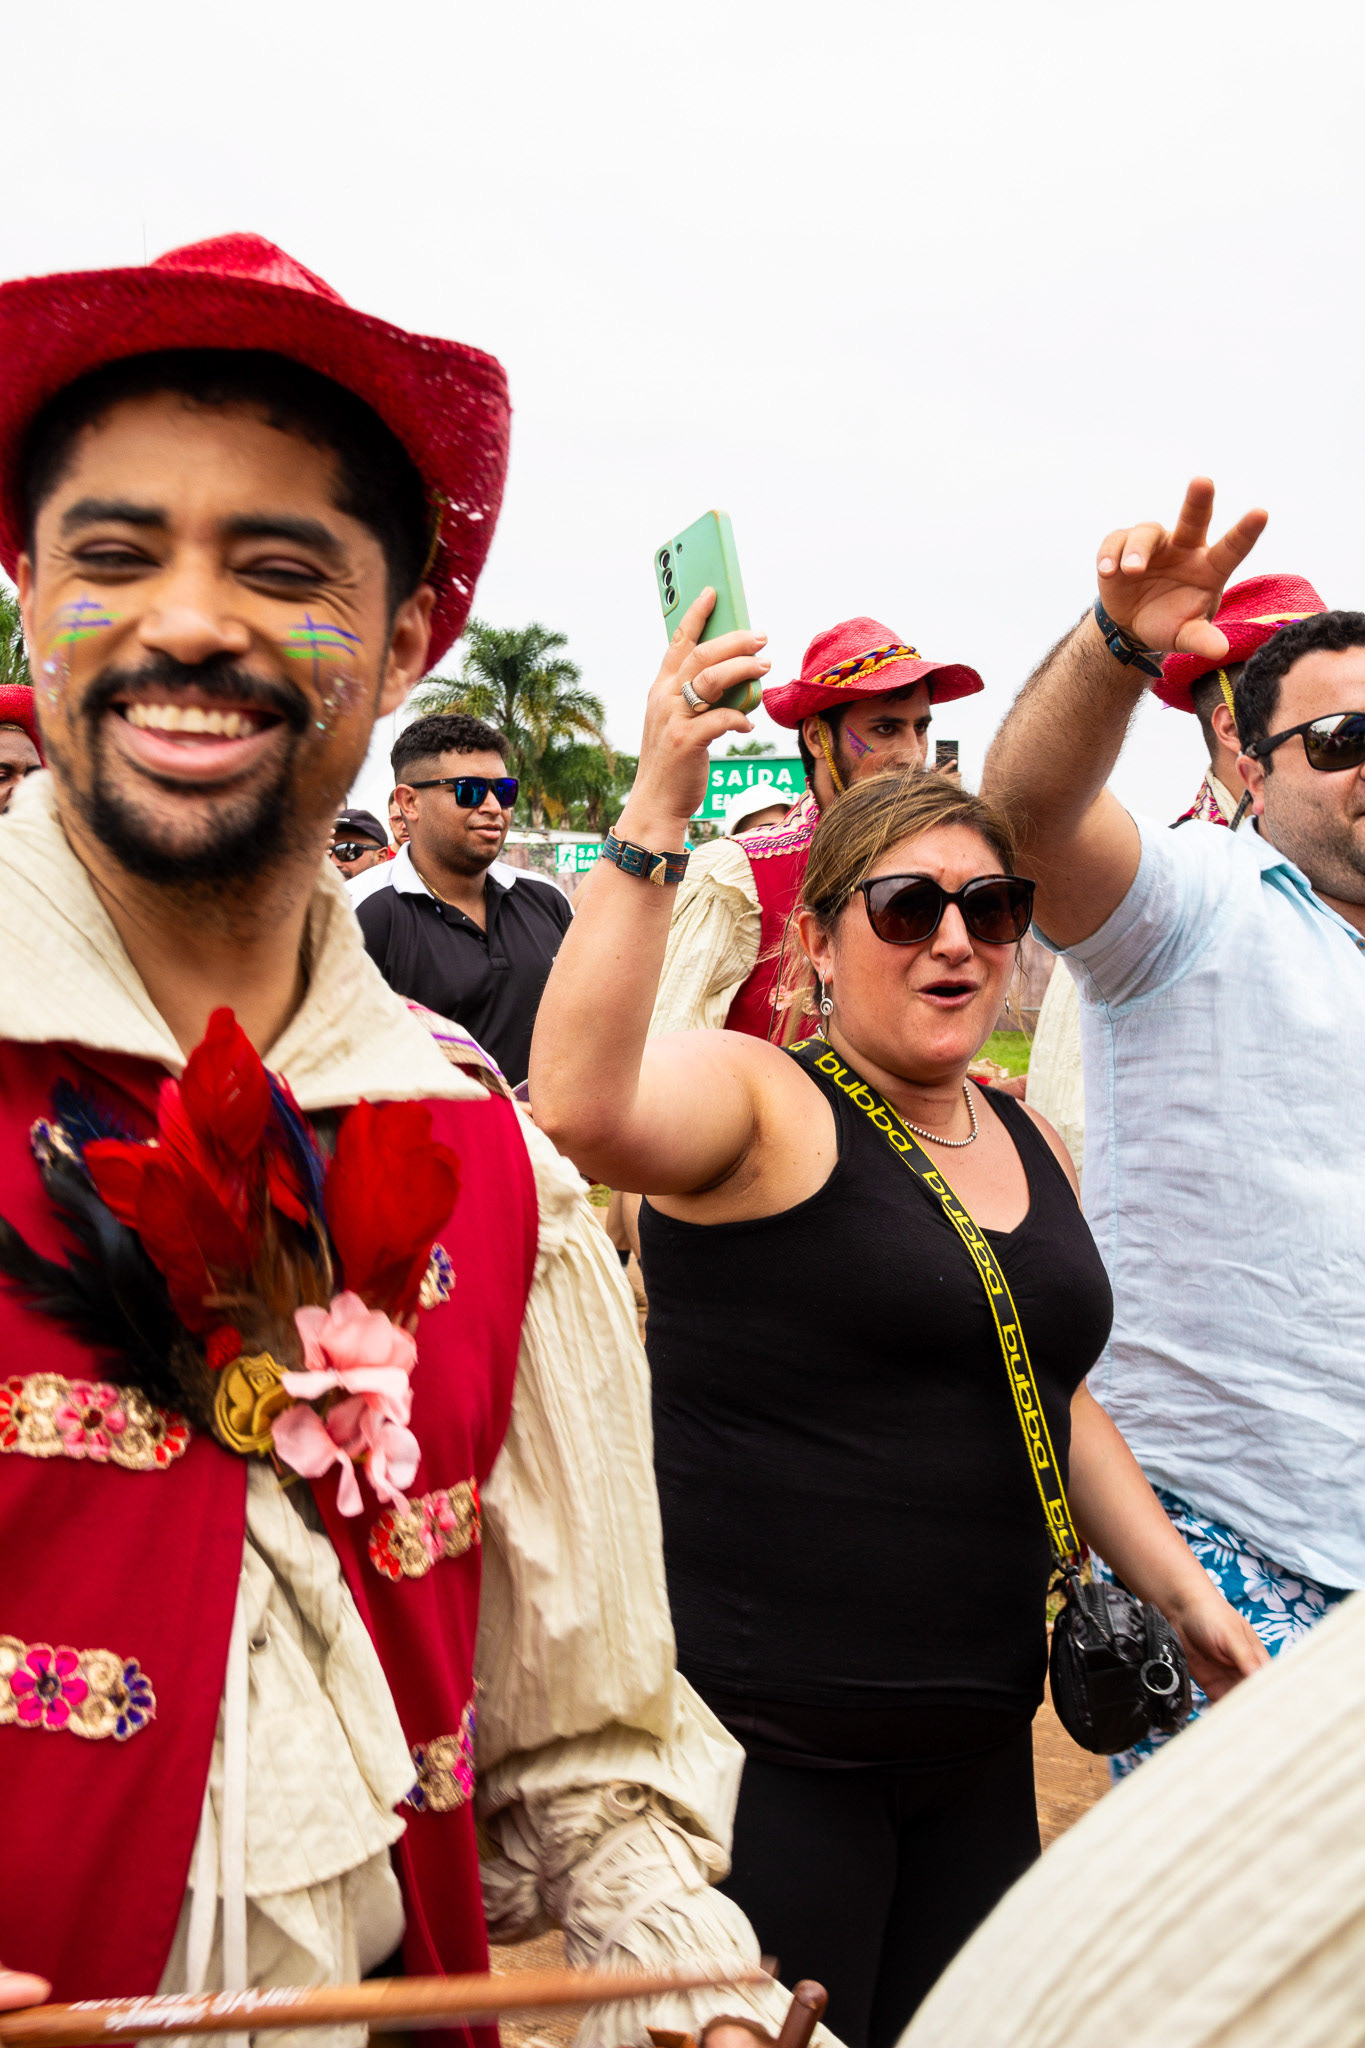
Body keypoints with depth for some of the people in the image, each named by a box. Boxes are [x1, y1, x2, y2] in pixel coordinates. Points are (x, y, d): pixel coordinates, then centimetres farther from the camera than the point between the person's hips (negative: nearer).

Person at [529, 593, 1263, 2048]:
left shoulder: (1029, 1143, 9)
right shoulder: (755, 1101, -13)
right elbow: (578, 1108, -36)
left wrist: (1186, 1593, 12)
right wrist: (653, 818, -39)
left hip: (979, 1739, 7)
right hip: (764, 1743, -7)